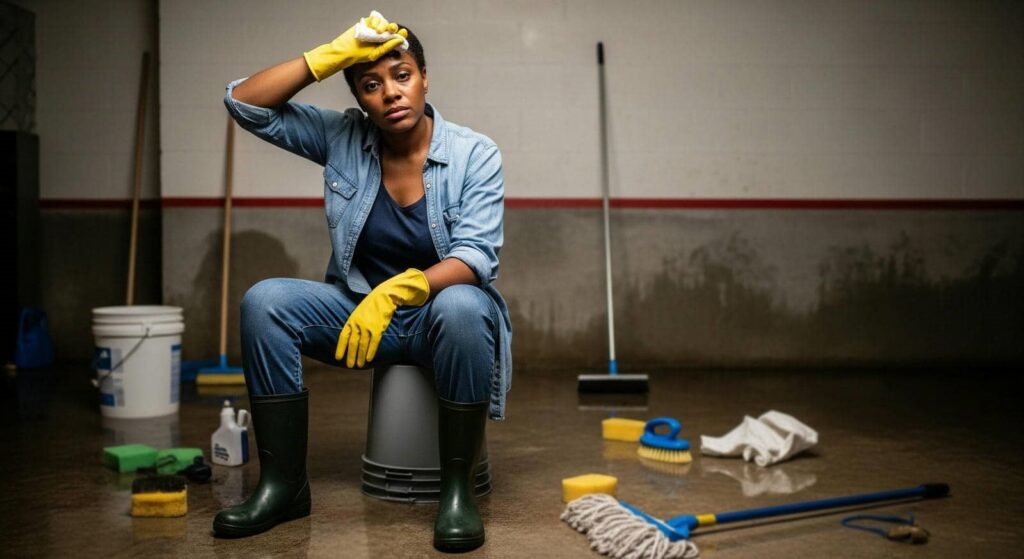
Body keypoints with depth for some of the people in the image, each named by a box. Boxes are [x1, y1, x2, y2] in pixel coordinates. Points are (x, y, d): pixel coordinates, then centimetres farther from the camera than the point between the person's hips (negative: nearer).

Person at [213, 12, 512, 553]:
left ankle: (457, 489, -24)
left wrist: (401, 288, -38)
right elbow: (244, 103, -8)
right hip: (360, 308, 3)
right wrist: (330, 55, -18)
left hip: (445, 308, -3)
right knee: (264, 301, -22)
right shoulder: (342, 137, -2)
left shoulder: (475, 154, -11)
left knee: (461, 309, -39)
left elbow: (475, 256, -21)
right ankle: (283, 484, -14)